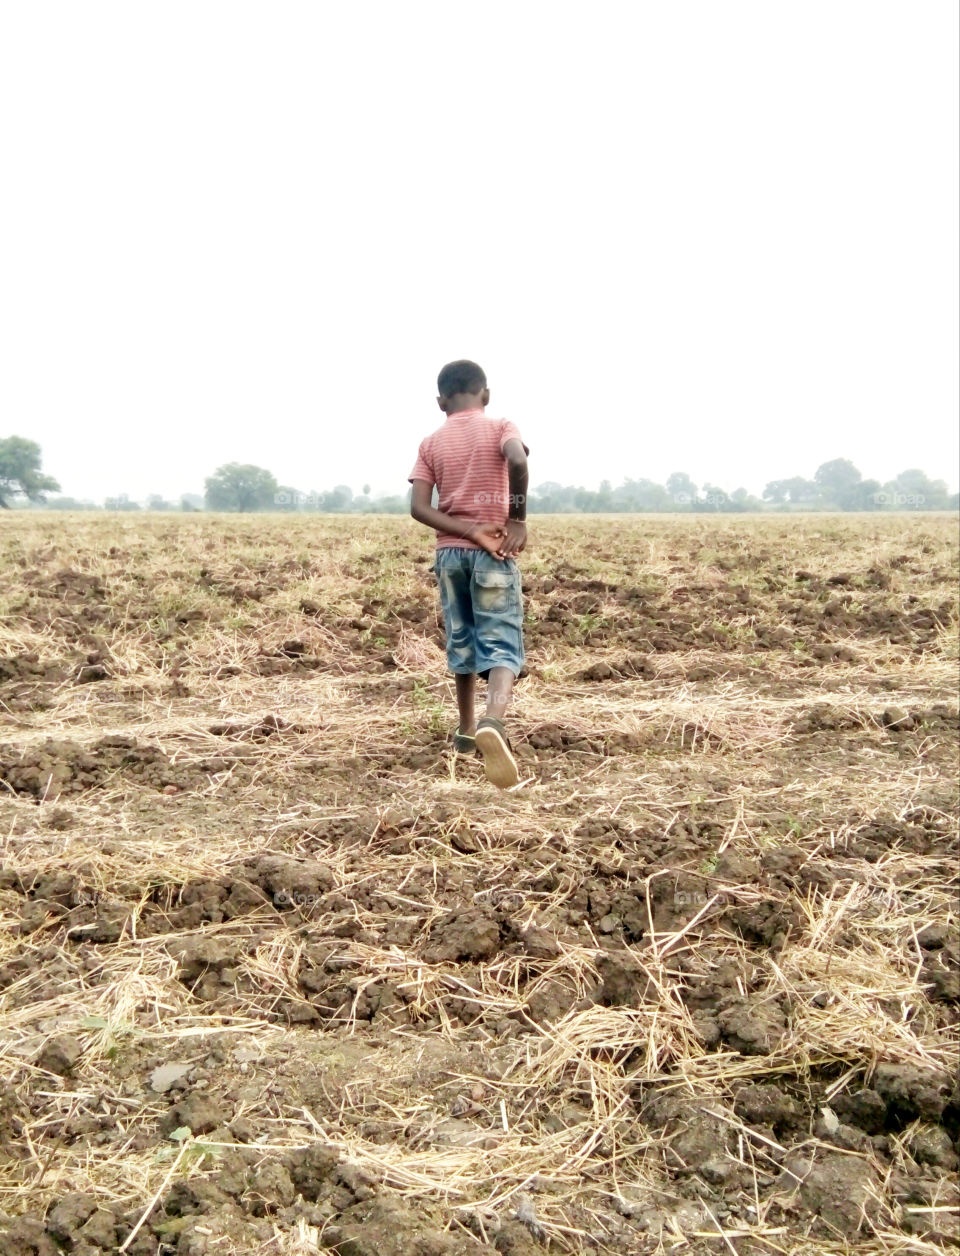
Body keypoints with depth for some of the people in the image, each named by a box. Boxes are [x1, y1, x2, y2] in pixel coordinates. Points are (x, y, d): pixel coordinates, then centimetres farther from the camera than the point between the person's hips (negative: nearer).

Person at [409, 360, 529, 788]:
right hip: (494, 553, -3)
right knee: (501, 645, -8)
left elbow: (418, 507, -6)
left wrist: (468, 531, -11)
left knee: (461, 642, 18)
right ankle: (492, 723, -35)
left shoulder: (431, 443, 8)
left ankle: (467, 730, 28)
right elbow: (518, 461, -24)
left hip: (449, 552, 4)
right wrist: (518, 519, -15)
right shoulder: (501, 428, 0)